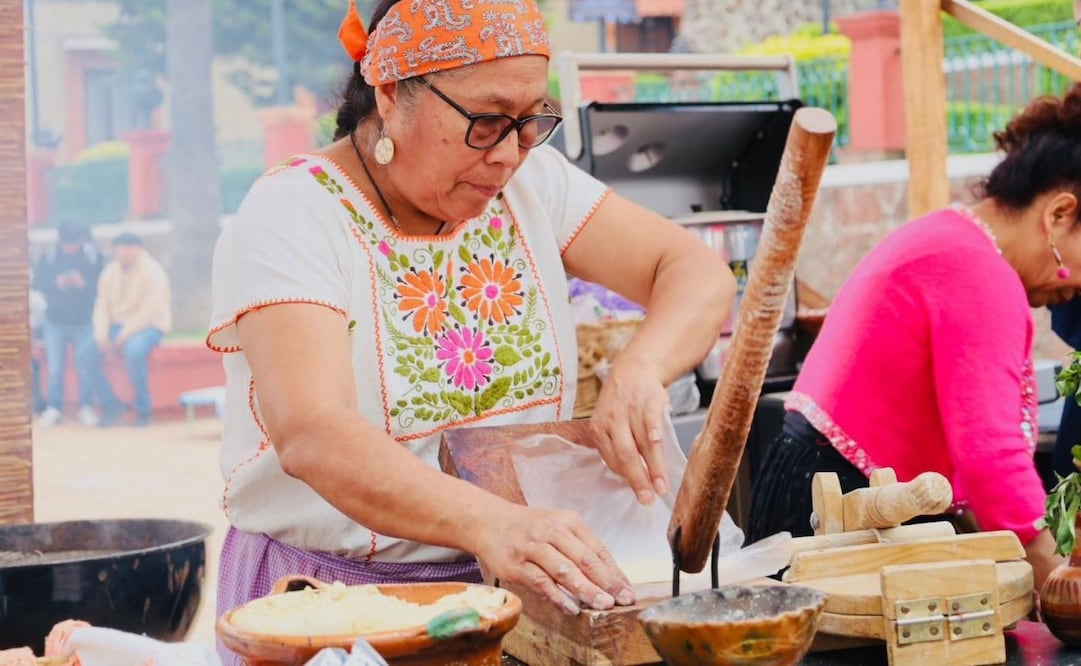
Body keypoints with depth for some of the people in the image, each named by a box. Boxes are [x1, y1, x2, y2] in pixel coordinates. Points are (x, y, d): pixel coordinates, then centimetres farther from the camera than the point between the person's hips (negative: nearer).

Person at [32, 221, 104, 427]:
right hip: (55, 322, 1)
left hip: (84, 322, -1)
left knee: (86, 364, -4)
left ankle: (86, 407, 12)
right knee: (55, 366, 0)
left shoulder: (93, 256, -6)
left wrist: (84, 284, -23)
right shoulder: (48, 256, -3)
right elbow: (37, 282, -3)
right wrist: (56, 283, -20)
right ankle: (54, 408, 13)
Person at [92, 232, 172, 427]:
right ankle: (111, 405, -7)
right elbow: (102, 306, 3)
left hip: (149, 326, -6)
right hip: (117, 325, 6)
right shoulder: (110, 272, 6)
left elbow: (149, 311, -18)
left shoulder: (152, 272, -11)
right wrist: (102, 336, -14)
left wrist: (123, 337, -23)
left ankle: (143, 409, -18)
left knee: (133, 351, -38)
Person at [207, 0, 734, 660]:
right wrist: (493, 524, -44)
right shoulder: (292, 216, -14)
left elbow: (699, 272, 0)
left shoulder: (533, 181, 4)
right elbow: (311, 436, -28)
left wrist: (639, 370, -23)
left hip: (511, 589, 4)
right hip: (328, 599, -3)